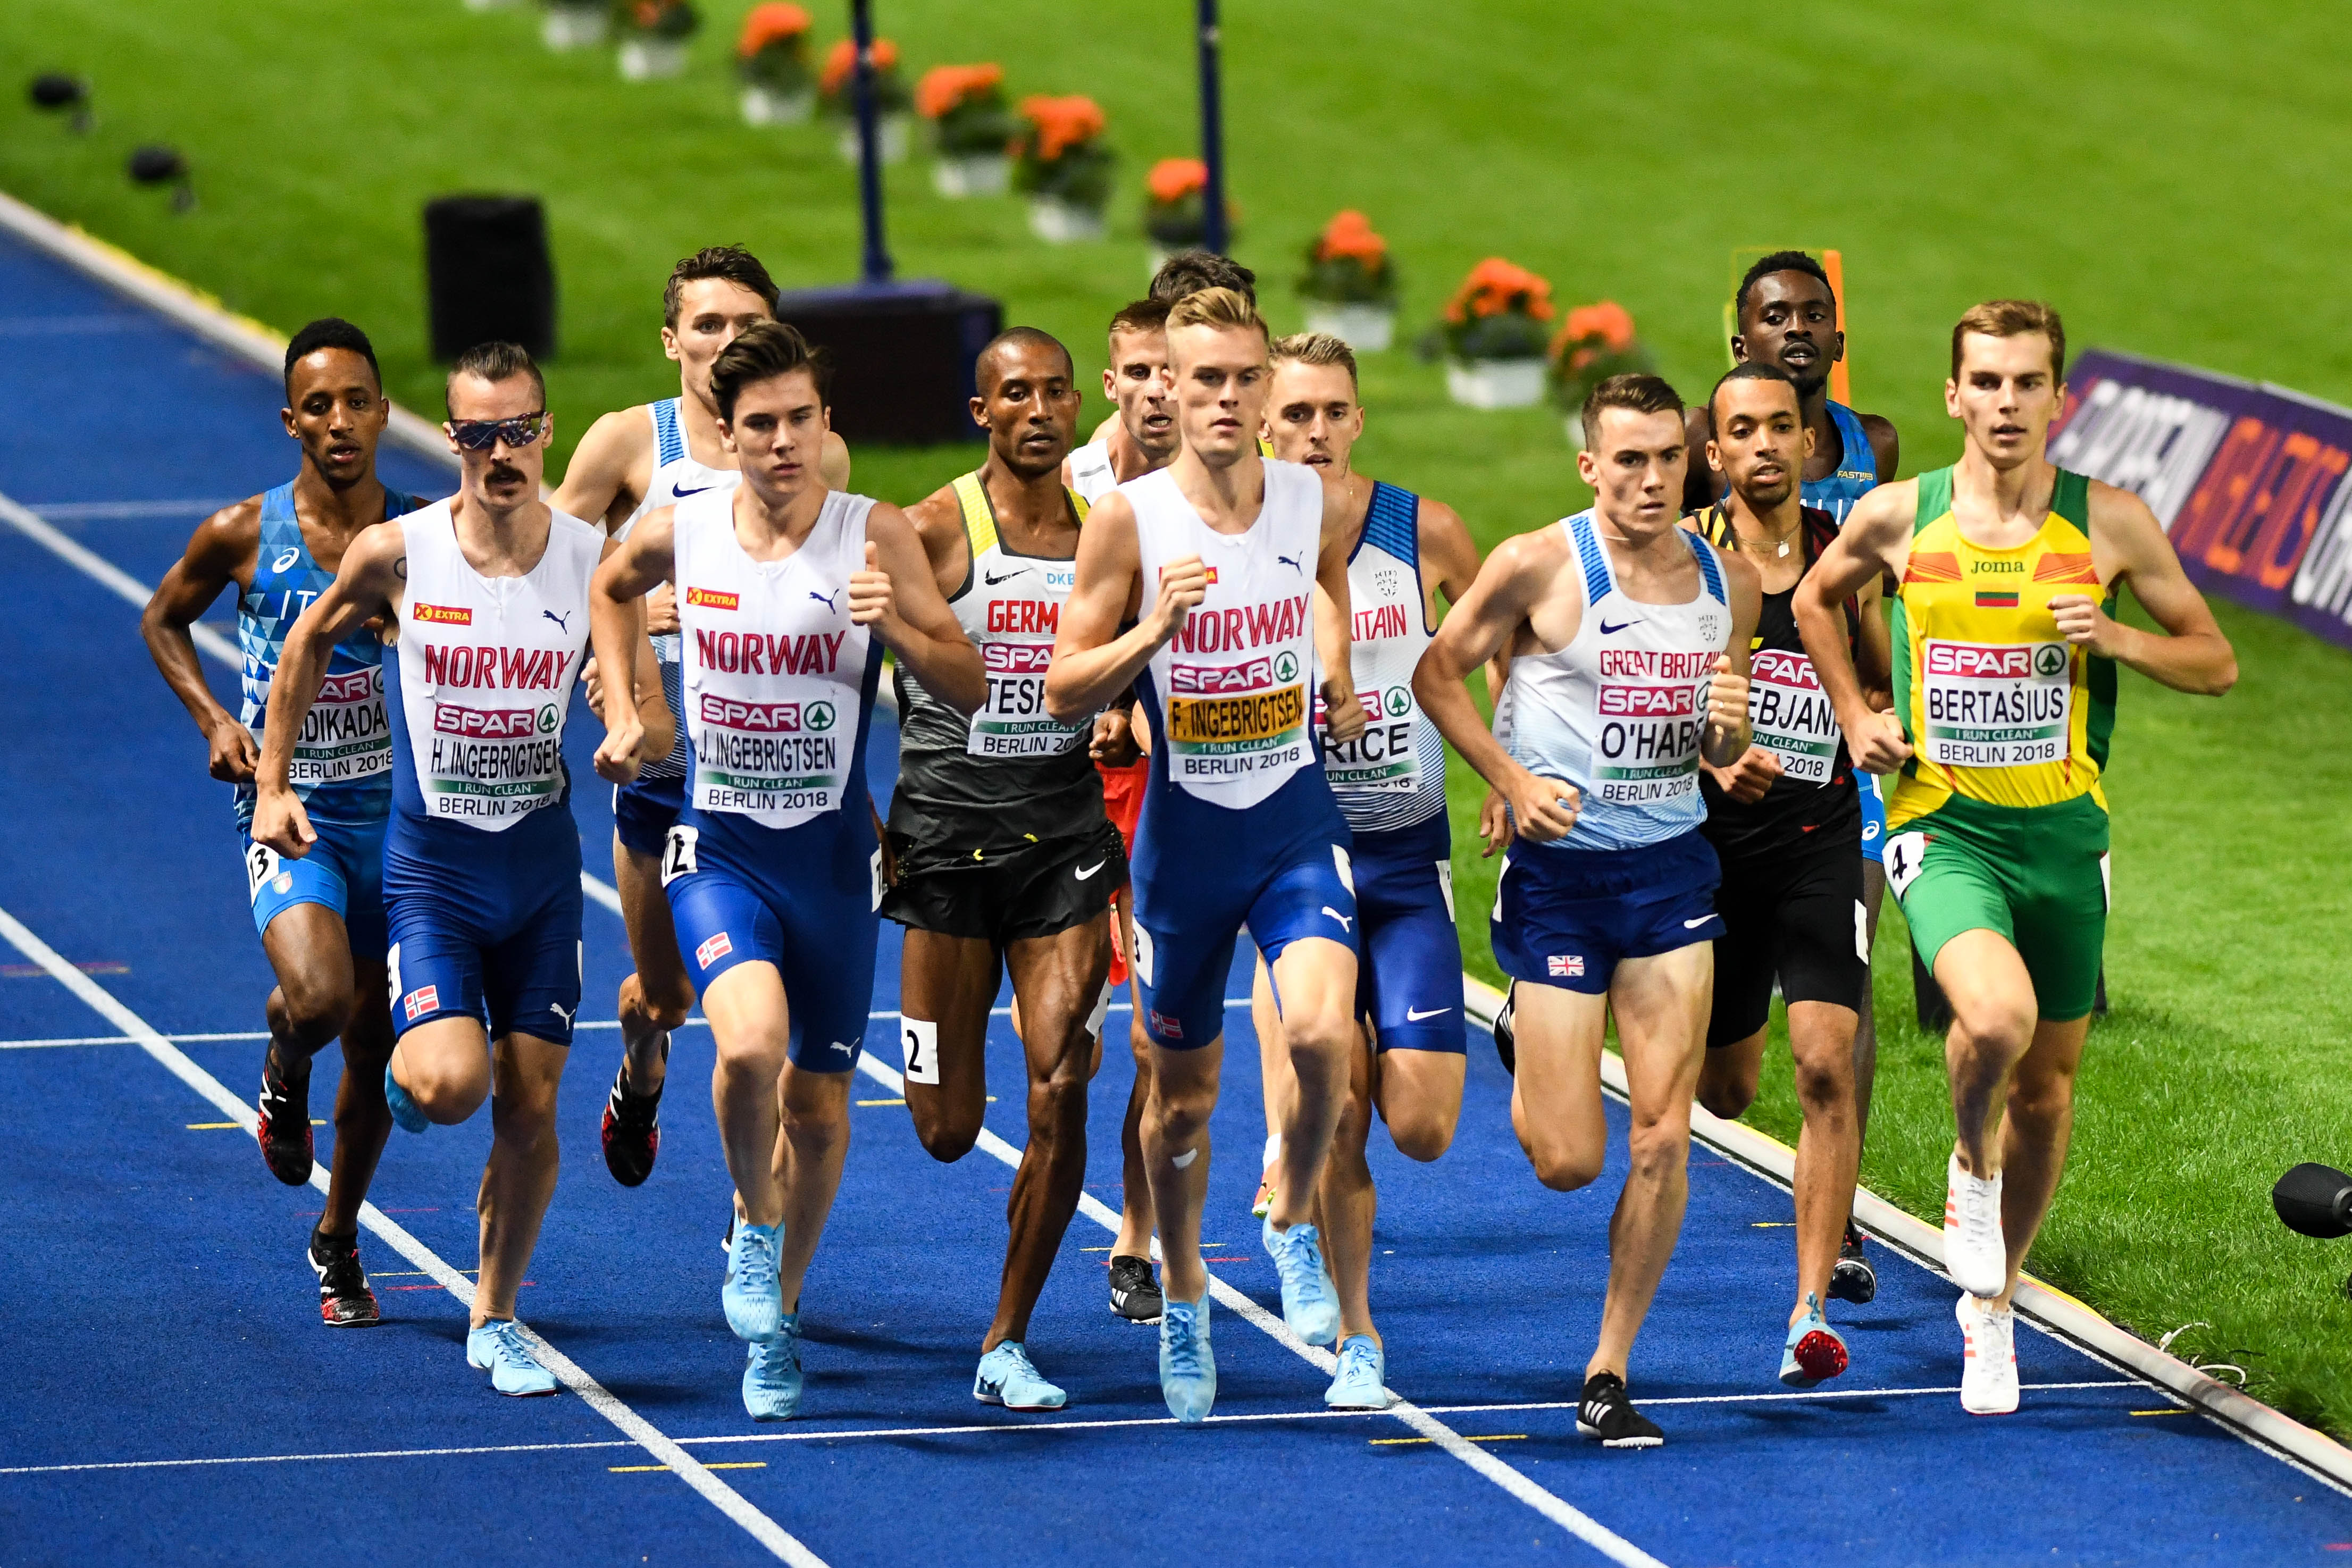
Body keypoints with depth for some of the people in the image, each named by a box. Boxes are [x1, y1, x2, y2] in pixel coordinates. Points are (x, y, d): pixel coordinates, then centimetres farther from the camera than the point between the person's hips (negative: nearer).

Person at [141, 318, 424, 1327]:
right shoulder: (243, 536, -8)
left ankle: (338, 1242, 33)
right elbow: (163, 621, 10)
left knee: (374, 1046, 11)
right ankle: (284, 1071, 10)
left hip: (395, 814, 2)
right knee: (317, 999, -28)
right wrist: (212, 720, -4)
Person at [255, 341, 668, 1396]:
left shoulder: (593, 561, -7)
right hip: (431, 866, -2)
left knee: (530, 1109, 3)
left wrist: (636, 739, -14)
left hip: (543, 864, 2)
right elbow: (310, 643, 8)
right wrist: (272, 784, 6)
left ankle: (495, 1321, 21)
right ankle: (408, 1059, 17)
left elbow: (654, 715, 7)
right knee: (451, 1087, -20)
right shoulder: (397, 554, -11)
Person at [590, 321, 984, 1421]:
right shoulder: (679, 533, -4)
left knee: (818, 1103, 10)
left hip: (833, 853, 1)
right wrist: (624, 711, 10)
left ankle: (779, 1308, 33)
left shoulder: (875, 538, -9)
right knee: (750, 1041, -27)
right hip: (718, 847, -1)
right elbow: (611, 588, 20)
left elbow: (971, 690, -7)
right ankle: (755, 1232, 1)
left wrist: (895, 626, -25)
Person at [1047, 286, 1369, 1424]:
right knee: (1183, 1096, 11)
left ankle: (1294, 1223, 3)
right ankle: (1182, 1298, 35)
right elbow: (1062, 695, -8)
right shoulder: (1127, 521, -10)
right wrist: (1152, 633, -22)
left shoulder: (1320, 506, -3)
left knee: (1321, 1032, -25)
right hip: (1184, 833, 0)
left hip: (1298, 823, 0)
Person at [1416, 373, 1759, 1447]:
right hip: (1560, 873, -3)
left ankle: (1609, 1377, 6)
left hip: (1673, 869, 3)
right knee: (1568, 1161, -2)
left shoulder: (1728, 582, 5)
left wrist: (1730, 725, -8)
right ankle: (1530, 1076, 36)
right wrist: (1512, 779, -12)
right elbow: (1439, 672, 0)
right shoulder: (1537, 568, -10)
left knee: (1663, 1140, -5)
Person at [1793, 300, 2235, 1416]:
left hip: (2064, 835, 2)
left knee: (2047, 1086, 11)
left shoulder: (2111, 524, -3)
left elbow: (2216, 663, 4)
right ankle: (1972, 1163, 4)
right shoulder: (1897, 519, -2)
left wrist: (2114, 638, -14)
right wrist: (1854, 717, 7)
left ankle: (1991, 1304, 34)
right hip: (1942, 830, -2)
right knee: (1997, 1016, -30)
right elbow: (1817, 597, 19)